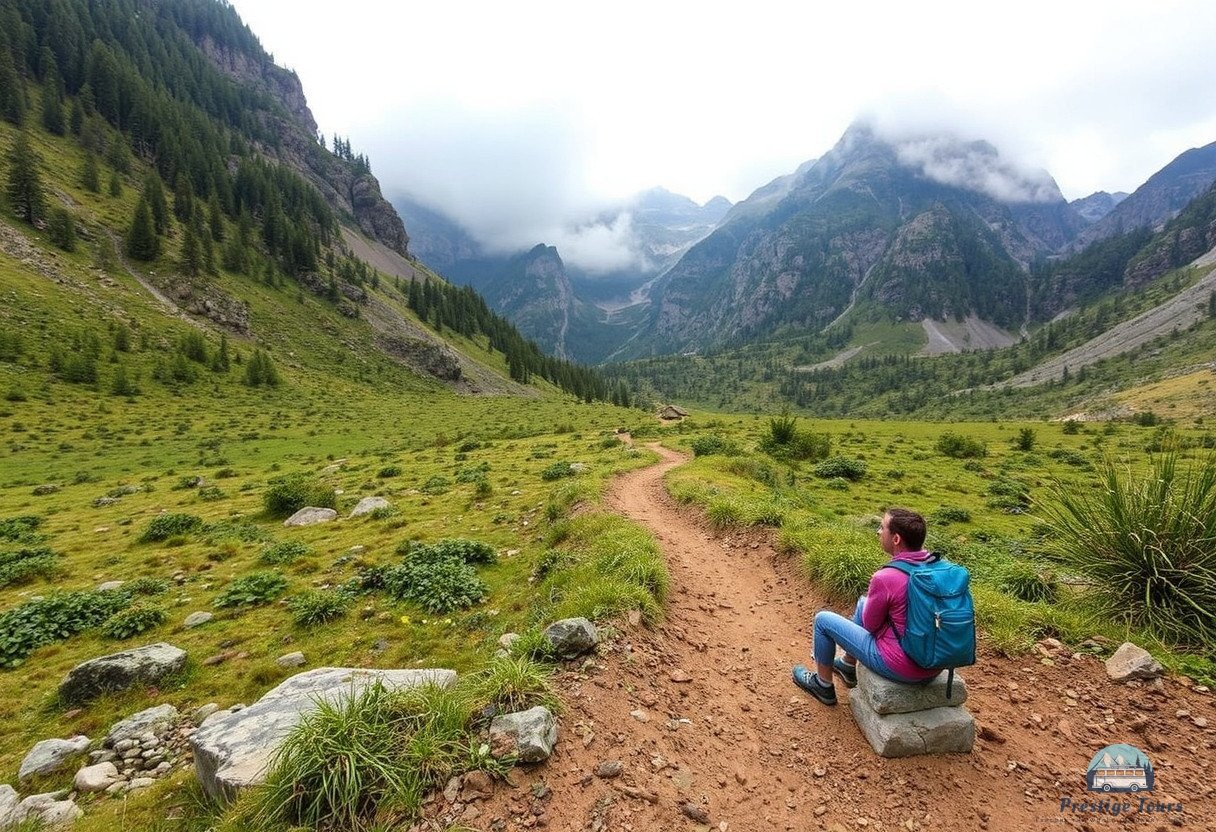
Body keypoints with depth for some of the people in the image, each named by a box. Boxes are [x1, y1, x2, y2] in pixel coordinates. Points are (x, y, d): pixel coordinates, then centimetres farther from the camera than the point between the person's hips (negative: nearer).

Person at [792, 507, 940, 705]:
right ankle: (848, 667, 46)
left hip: (901, 667, -7)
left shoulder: (884, 578, -27)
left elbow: (870, 624, -10)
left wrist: (870, 599, 9)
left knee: (823, 619, 8)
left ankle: (823, 685, 29)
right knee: (863, 602, 27)